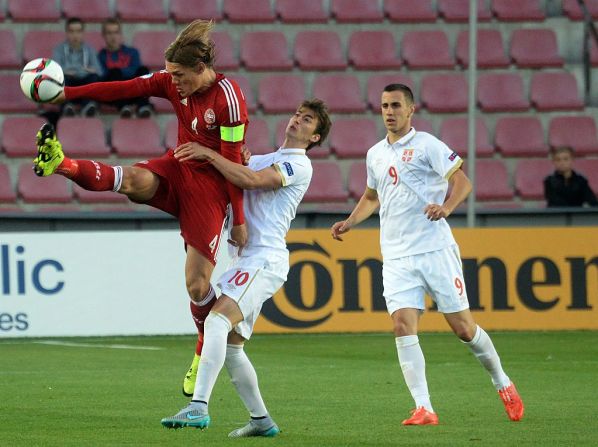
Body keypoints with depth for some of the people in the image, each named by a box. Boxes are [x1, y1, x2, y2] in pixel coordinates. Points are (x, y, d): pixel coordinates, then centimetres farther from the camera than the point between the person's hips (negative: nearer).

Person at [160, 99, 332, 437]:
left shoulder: (299, 165, -4)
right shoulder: (264, 159, 25)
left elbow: (251, 180, -19)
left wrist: (210, 155, -15)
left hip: (265, 259, -10)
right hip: (248, 260, 10)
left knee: (217, 321, -26)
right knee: (231, 345, 9)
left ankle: (198, 408, -36)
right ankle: (261, 419, 18)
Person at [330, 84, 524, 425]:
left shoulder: (426, 145, -3)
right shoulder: (375, 154, 15)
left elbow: (463, 181, -8)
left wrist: (447, 206, -25)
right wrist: (350, 222, 17)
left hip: (436, 249, -4)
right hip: (396, 257, 5)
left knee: (463, 327, -1)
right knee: (403, 326, -14)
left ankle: (503, 384, 23)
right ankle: (424, 409, -16)